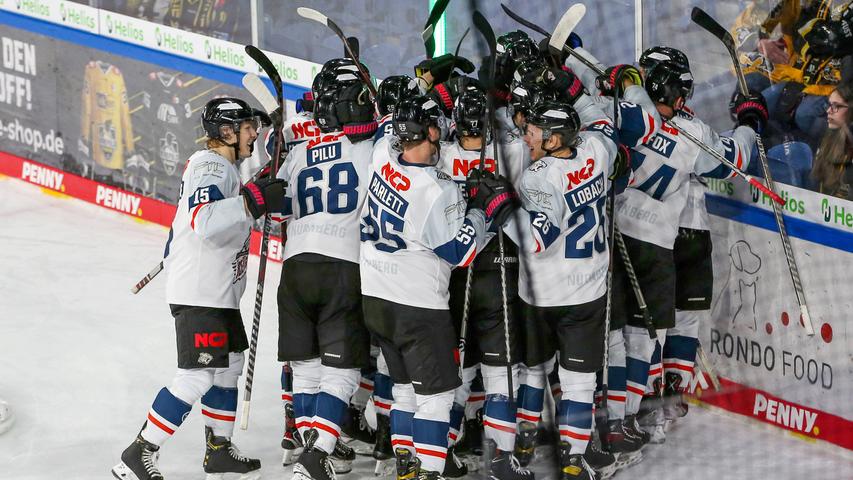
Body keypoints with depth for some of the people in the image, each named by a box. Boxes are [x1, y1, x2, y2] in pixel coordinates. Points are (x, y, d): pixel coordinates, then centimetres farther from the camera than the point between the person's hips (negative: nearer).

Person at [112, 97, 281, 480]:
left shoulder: (223, 166, 14)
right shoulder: (209, 166, -18)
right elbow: (204, 222, -34)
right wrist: (254, 199, -34)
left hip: (219, 290, 11)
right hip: (197, 293, -11)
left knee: (229, 366, 17)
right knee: (198, 377, -12)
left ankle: (219, 449, 29)